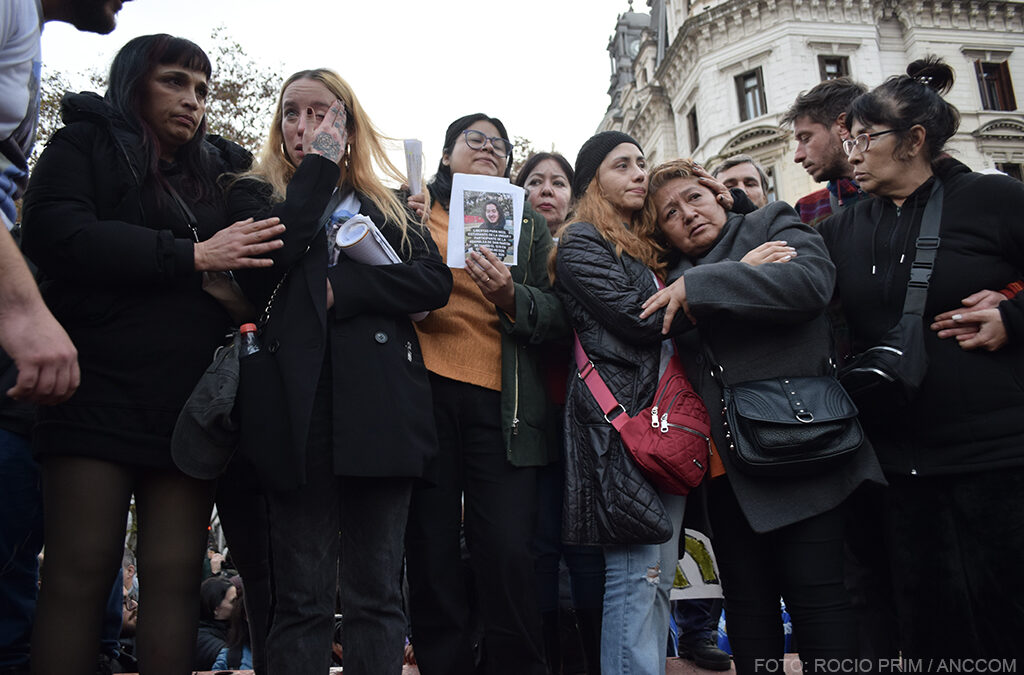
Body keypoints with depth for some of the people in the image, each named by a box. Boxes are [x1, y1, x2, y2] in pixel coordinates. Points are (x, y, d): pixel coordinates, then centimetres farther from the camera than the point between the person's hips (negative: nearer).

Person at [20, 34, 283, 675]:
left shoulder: (222, 168, 22)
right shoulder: (84, 146, 11)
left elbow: (273, 245, 19)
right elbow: (57, 234, -8)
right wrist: (191, 256, -12)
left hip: (190, 399, 3)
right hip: (100, 388, -3)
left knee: (176, 576, 0)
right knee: (80, 573, -3)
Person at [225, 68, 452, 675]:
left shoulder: (385, 206, 21)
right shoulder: (257, 193, 18)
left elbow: (436, 281, 5)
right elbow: (260, 268, -6)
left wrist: (343, 290, -6)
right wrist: (318, 167, 1)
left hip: (380, 405, 2)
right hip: (301, 403, -1)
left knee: (378, 592, 3)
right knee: (301, 596, 0)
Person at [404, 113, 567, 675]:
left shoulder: (529, 225, 18)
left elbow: (557, 316, 8)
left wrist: (510, 296, -11)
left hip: (499, 402, 0)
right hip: (424, 391, 0)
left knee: (508, 555, -8)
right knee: (430, 552, 1)